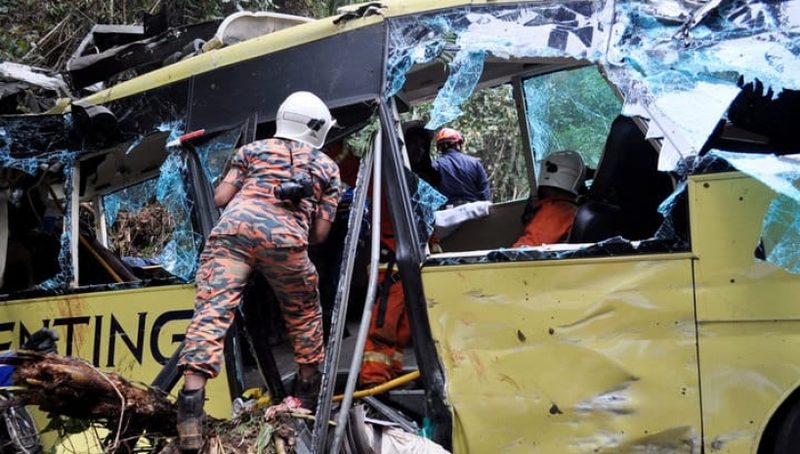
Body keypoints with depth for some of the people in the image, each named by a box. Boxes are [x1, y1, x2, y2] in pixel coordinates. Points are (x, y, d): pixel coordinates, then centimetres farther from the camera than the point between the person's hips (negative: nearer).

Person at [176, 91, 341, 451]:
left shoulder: (253, 149, 27)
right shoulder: (327, 167, 27)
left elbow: (220, 198, 18)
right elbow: (320, 233, 20)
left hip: (235, 227, 0)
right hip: (285, 237, 0)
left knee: (212, 310, -10)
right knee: (305, 314, 24)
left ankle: (191, 400, -25)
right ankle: (309, 389, 37)